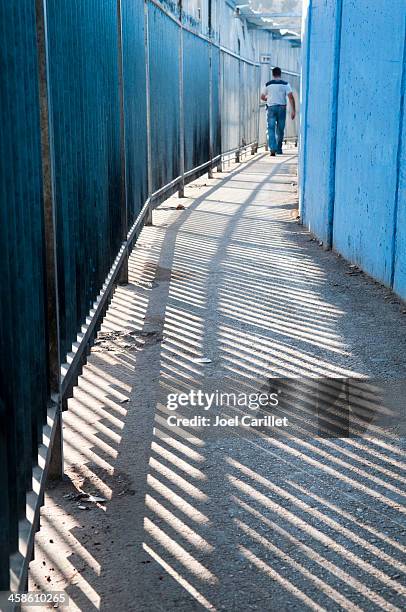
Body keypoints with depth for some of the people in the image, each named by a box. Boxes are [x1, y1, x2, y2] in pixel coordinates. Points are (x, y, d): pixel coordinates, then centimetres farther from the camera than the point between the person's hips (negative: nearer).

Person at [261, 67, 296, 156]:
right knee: (280, 130, 11)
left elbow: (262, 97, 14)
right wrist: (293, 110, -8)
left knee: (271, 129, -4)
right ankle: (279, 149, 20)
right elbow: (291, 97, -9)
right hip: (282, 108, 1)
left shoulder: (268, 84, 3)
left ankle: (273, 148, -23)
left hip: (271, 108, -1)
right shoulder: (285, 84, 0)